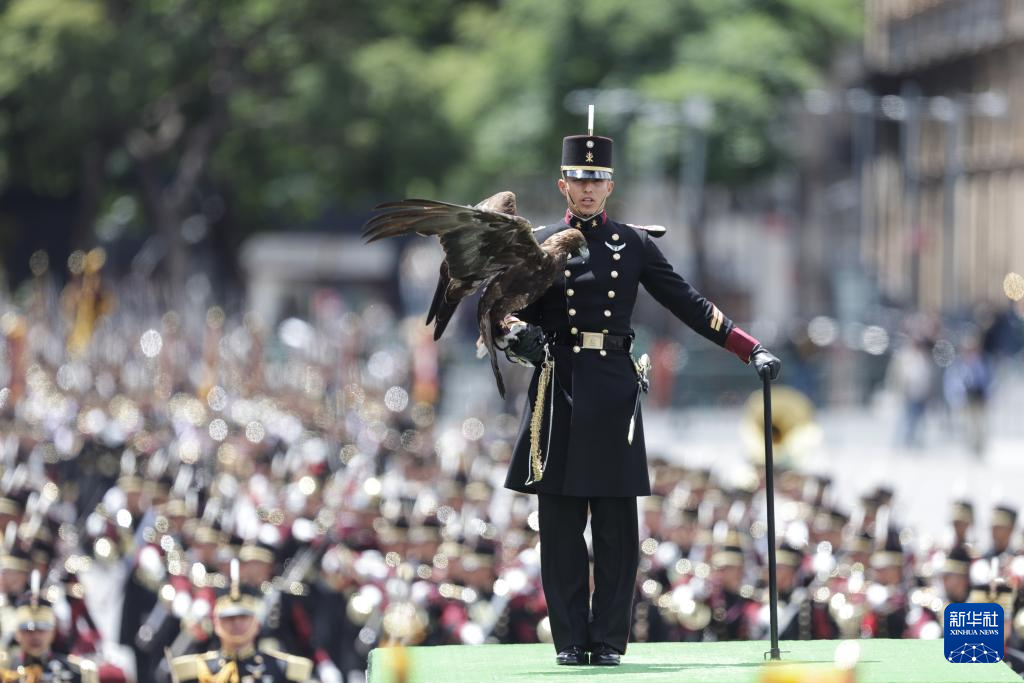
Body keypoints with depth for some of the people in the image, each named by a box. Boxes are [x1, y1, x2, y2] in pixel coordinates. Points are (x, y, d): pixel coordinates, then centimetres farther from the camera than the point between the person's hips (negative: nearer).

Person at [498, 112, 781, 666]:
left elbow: (688, 305, 10)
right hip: (559, 388, 0)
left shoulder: (634, 245, 9)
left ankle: (609, 639, 4)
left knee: (617, 526, -1)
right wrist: (517, 333, -20)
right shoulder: (540, 244, 8)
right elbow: (511, 308, 4)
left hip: (613, 389, 0)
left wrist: (751, 350, 3)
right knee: (561, 525, 0)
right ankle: (571, 639, 5)